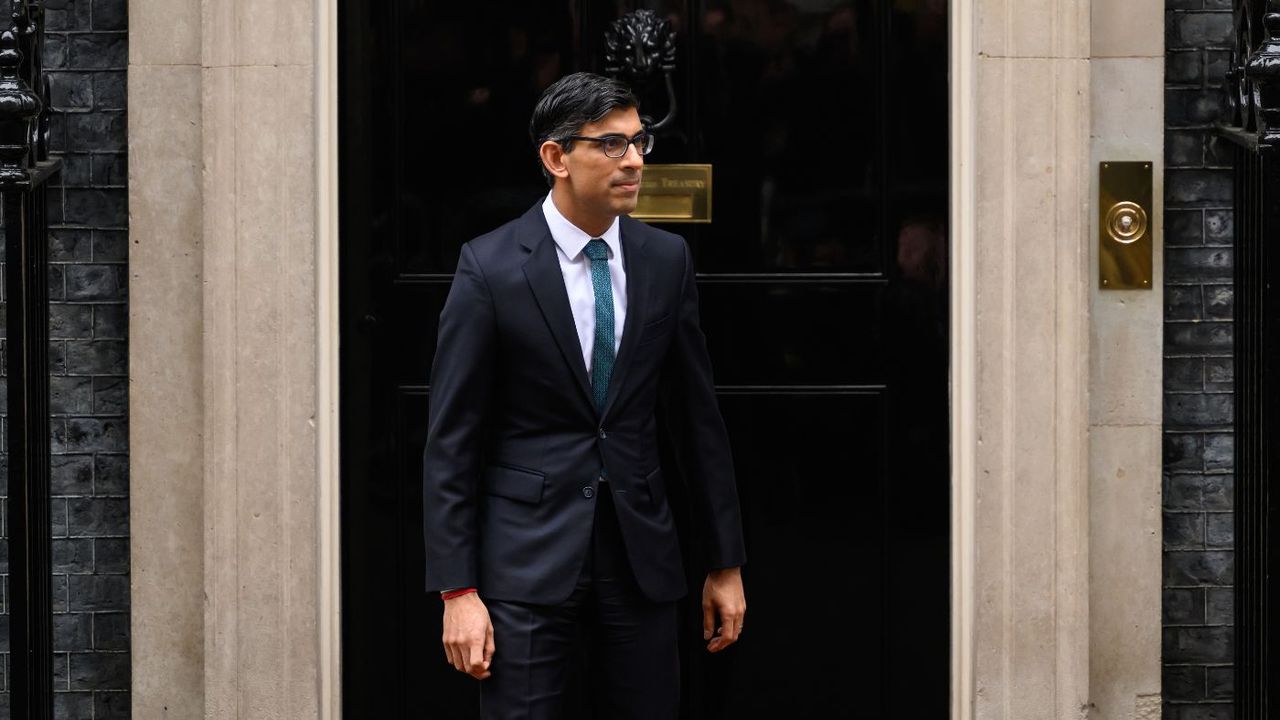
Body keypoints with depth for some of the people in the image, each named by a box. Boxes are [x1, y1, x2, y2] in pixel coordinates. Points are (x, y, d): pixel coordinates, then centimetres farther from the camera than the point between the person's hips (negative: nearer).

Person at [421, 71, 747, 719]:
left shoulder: (667, 259, 5)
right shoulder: (490, 268, -7)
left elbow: (698, 417, 10)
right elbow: (451, 439, -6)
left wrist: (726, 563, 10)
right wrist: (457, 590, -11)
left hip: (641, 554, 4)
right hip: (529, 554, -3)